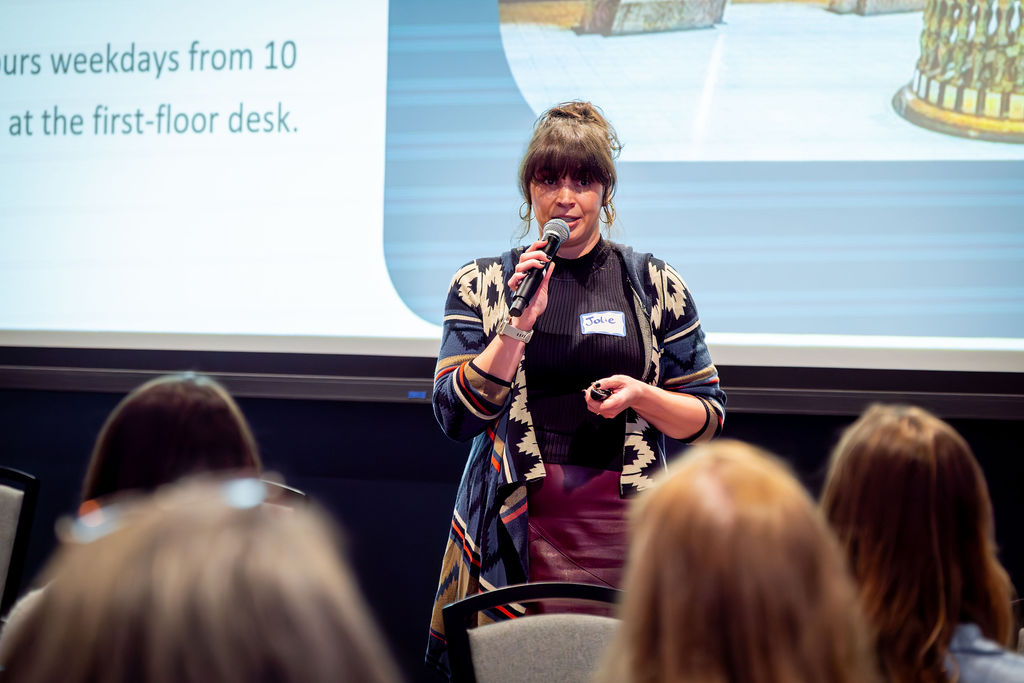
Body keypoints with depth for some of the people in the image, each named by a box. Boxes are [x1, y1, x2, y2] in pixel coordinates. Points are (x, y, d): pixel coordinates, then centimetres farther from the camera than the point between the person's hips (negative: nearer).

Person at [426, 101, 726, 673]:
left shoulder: (656, 286, 7)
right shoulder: (482, 284, 5)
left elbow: (709, 418, 9)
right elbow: (456, 417, -4)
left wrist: (640, 394, -10)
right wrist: (520, 321, -13)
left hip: (623, 534, 1)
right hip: (516, 534, -1)